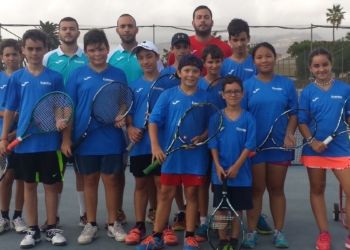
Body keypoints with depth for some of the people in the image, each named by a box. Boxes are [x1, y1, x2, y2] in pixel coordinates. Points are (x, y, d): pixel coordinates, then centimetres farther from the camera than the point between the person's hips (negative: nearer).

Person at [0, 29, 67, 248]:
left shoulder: (55, 77, 0)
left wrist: (62, 121, -20)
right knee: (29, 184, 10)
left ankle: (52, 228, 19)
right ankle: (33, 229, 20)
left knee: (51, 184, 6)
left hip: (50, 141, -1)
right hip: (25, 141, 2)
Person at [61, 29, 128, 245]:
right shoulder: (77, 75, 0)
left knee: (111, 180, 7)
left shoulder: (119, 75, 2)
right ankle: (91, 224, 22)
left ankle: (113, 224, 21)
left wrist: (122, 117, -14)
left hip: (112, 139, 0)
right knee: (90, 180, 11)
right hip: (85, 139, 0)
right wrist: (66, 138, -4)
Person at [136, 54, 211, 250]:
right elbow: (154, 121, -5)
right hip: (171, 154, 0)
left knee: (192, 194, 8)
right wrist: (155, 146, -17)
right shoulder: (168, 95, -1)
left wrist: (201, 137, -18)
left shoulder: (206, 98, 0)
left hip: (196, 156, 0)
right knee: (166, 194, 8)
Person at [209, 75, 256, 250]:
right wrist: (218, 166, -13)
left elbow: (249, 145, -7)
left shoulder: (248, 118, -3)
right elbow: (213, 144, -2)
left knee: (238, 208, 9)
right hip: (220, 171, 1)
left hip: (240, 171, 0)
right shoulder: (216, 118, 0)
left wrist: (236, 166, -14)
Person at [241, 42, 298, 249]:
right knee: (256, 189, 7)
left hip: (279, 146, 1)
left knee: (277, 189, 11)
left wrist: (289, 134, -13)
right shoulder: (247, 85, 0)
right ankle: (252, 231, 16)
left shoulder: (287, 84, 3)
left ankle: (279, 231, 20)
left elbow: (294, 113, 3)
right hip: (254, 146, -1)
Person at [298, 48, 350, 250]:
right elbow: (302, 122, -2)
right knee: (317, 190, 10)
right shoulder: (307, 92, 0)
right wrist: (312, 141, -14)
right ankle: (324, 234, 24)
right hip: (314, 149, 1)